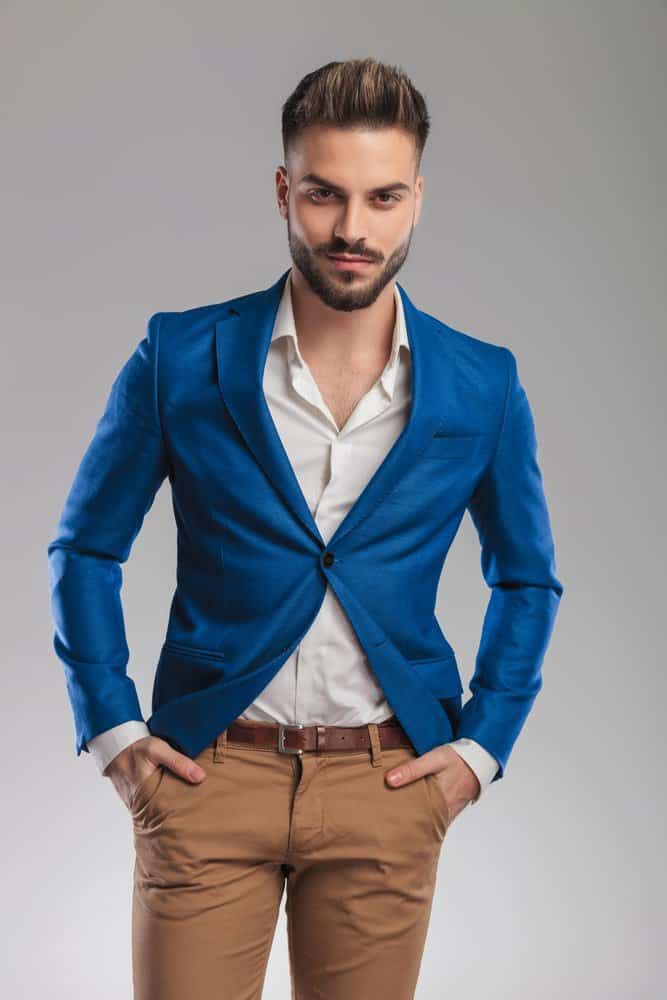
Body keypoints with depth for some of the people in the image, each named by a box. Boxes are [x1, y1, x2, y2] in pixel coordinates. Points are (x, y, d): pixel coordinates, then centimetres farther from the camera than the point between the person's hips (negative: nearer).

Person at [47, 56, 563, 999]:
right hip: (206, 773, -1)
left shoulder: (483, 385, 0)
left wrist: (482, 744, 4)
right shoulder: (179, 358, -3)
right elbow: (85, 550, 7)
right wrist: (111, 728, 0)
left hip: (388, 782, 1)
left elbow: (526, 580, 13)